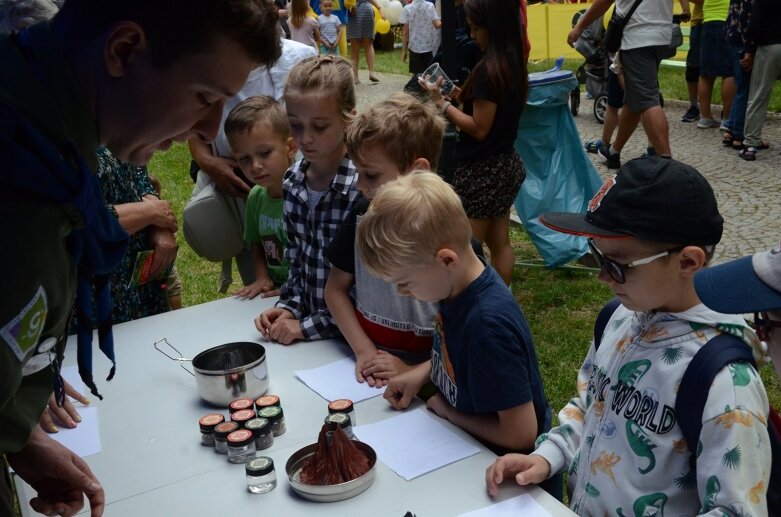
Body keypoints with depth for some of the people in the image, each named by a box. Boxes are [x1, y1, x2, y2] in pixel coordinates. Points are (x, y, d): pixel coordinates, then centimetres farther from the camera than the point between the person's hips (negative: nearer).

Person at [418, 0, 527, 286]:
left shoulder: (488, 69, -21)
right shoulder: (513, 62, 6)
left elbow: (479, 128, -21)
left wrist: (441, 102, -16)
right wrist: (461, 95, 9)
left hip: (482, 171, -9)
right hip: (505, 165, 9)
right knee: (500, 243, 18)